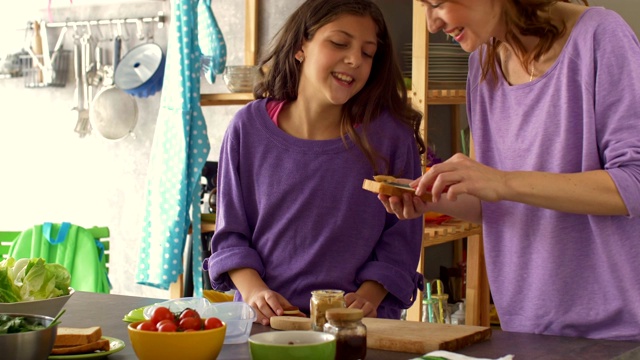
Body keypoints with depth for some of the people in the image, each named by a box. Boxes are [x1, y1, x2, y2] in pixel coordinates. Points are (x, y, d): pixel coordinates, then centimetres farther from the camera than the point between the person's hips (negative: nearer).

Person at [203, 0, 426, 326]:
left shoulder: (391, 136, 1)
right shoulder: (249, 128, 5)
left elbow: (400, 238, 5)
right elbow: (230, 234, 9)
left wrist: (368, 296, -9)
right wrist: (253, 291, -7)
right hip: (264, 320, 1)